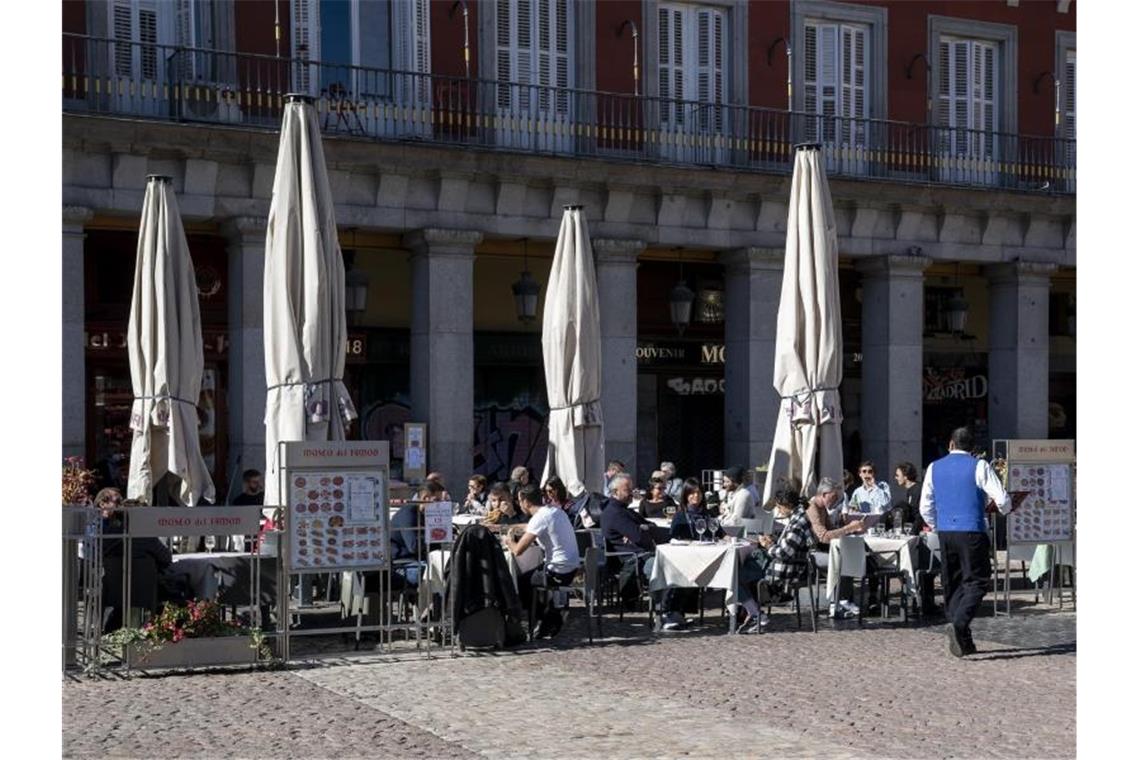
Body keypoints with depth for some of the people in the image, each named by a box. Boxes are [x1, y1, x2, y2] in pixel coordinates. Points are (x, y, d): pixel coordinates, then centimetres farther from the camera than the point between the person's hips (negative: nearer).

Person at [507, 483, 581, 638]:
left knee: (520, 581, 8)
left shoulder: (540, 518, -18)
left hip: (559, 572, -9)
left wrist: (509, 541, 2)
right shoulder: (555, 510, 9)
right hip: (572, 567, 9)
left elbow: (518, 550, -19)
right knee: (529, 576, 24)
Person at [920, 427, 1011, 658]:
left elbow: (925, 507, 11)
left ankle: (963, 640, 12)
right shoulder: (979, 467, -4)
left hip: (945, 532, 4)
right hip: (971, 532, -4)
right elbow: (1002, 500, -7)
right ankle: (958, 624, -24)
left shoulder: (934, 468, 8)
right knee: (976, 582, -1)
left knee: (952, 584, 12)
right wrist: (1005, 509, 17)